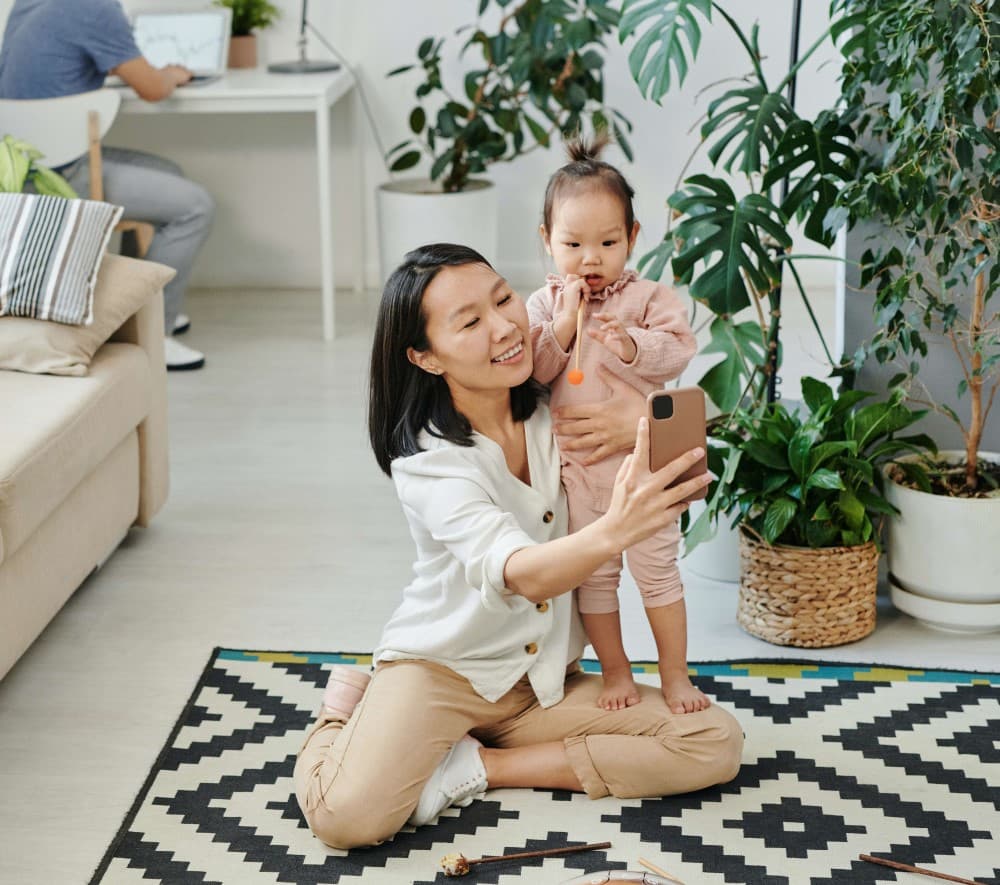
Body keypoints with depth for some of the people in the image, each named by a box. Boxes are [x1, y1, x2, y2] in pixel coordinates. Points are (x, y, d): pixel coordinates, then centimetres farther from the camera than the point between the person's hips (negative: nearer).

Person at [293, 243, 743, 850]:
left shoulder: (555, 415, -5)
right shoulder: (429, 462, -21)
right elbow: (518, 572, -37)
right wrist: (614, 531, -57)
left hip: (545, 683, 6)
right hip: (440, 668, -6)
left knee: (717, 744, -13)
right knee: (348, 816, -31)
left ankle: (474, 766, -8)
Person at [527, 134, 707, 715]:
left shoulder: (649, 298, -5)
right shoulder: (544, 305, 0)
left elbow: (677, 351, -16)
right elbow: (529, 371, -9)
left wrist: (632, 346, -32)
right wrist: (562, 327, -20)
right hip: (573, 465, 2)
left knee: (657, 567, 6)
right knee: (593, 574, 11)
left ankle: (675, 673, 19)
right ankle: (616, 672, 26)